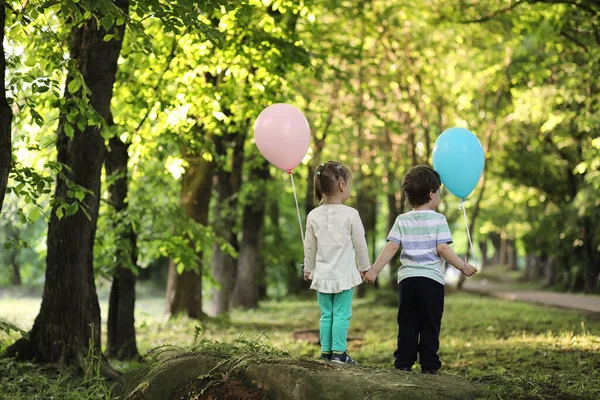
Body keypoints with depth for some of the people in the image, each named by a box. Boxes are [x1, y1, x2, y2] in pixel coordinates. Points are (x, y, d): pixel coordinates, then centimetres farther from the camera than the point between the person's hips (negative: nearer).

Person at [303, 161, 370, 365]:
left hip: (322, 274, 4)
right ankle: (338, 352, -1)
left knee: (326, 314, 11)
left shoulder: (313, 216, -1)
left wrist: (308, 268, 23)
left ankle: (326, 352, 13)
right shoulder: (351, 214, -11)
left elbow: (310, 247, 8)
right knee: (341, 314, 0)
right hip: (344, 273, -4)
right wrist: (364, 267, 12)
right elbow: (360, 245, -2)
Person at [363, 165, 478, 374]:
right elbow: (442, 249, -11)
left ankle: (403, 362, 8)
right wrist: (464, 267, -2)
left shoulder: (402, 220, 6)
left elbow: (391, 247, -1)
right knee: (430, 325, 3)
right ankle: (429, 365, 3)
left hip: (407, 278, 3)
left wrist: (374, 270, 1)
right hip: (431, 279, -3)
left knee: (407, 324, 9)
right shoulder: (438, 219, -4)